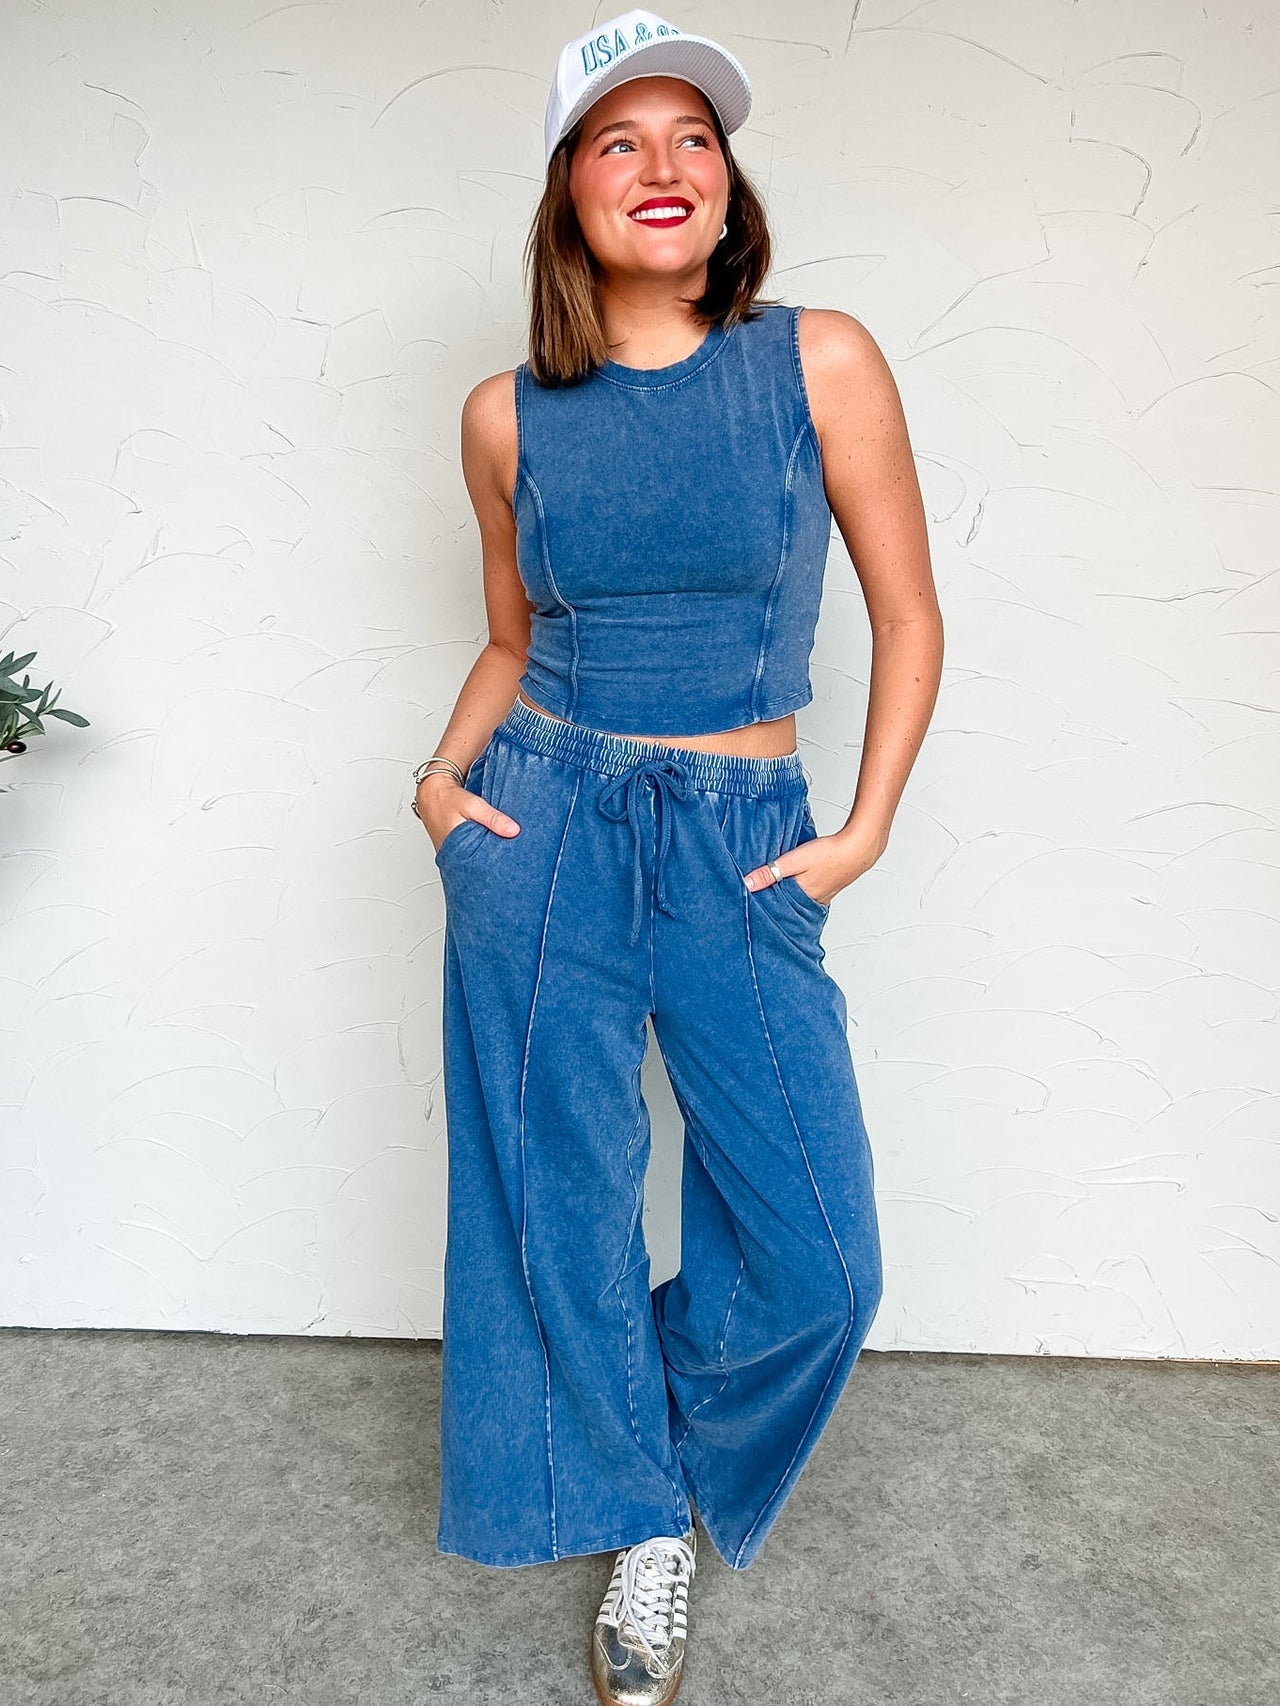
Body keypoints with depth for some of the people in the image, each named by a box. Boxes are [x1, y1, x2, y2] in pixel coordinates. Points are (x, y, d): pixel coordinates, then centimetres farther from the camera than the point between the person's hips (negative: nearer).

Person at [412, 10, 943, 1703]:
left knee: (815, 1261, -2)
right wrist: (443, 773, -1)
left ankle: (685, 1439, 33)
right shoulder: (510, 415, 3)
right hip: (543, 822, 1)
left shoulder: (821, 361, -2)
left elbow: (908, 619, 2)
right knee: (561, 1206, 6)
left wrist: (864, 833, -4)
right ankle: (642, 1516, 33)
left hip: (740, 844, 0)